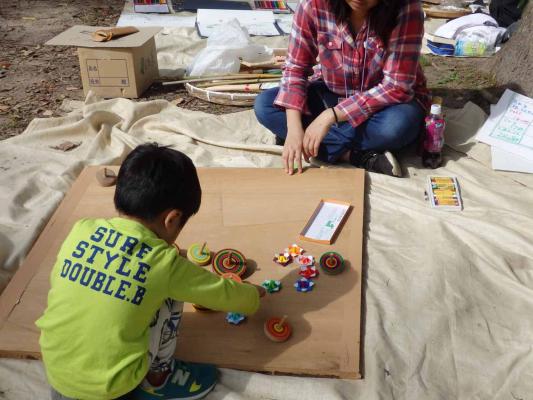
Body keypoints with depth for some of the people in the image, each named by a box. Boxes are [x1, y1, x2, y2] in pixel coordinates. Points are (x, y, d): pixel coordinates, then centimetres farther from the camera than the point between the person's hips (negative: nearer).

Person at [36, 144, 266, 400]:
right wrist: (253, 295, 21)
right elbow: (222, 293, -1)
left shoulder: (81, 230, -7)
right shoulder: (165, 262, -14)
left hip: (54, 371, 4)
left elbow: (57, 281, 7)